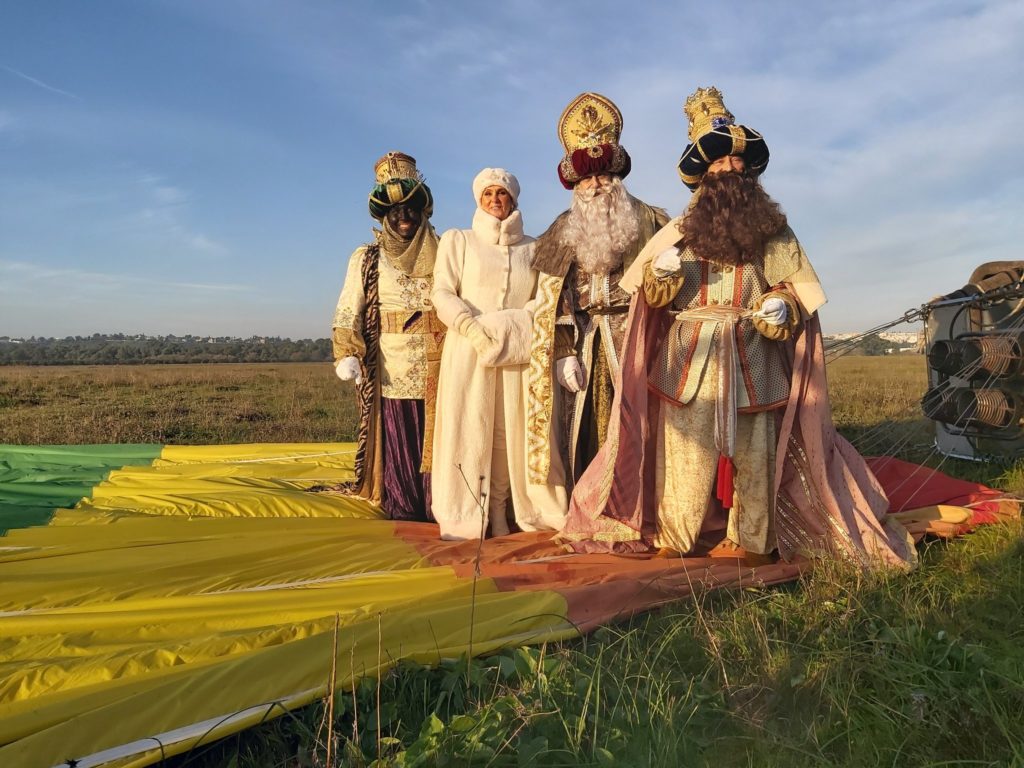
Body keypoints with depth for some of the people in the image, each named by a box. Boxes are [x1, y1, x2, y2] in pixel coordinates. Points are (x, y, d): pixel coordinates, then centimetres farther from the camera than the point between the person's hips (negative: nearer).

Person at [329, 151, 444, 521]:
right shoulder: (367, 259, 11)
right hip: (392, 370, 0)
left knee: (437, 442, -1)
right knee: (397, 443, 0)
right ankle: (403, 513, 9)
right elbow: (348, 312, 2)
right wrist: (347, 354, -13)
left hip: (439, 370, 0)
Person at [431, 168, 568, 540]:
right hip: (469, 351, -2)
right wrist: (474, 328, -15)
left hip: (516, 353, 2)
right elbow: (442, 292, 1)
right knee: (469, 428, -4)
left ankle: (498, 514, 4)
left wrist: (510, 327, -10)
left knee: (509, 430, -2)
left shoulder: (532, 248, 17)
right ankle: (463, 518, 0)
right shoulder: (458, 240, 12)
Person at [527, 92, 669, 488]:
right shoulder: (563, 232, 11)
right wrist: (564, 353, -4)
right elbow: (552, 300, 5)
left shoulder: (649, 221, 9)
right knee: (586, 432, 0)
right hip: (585, 342, 2)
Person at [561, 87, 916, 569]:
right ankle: (675, 536, 9)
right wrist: (662, 274, -15)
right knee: (685, 445, -1)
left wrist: (781, 306, -14)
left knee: (750, 447, 3)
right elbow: (650, 295, 7)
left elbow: (792, 287, 9)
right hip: (689, 358, 0)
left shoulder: (772, 230, 10)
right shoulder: (679, 230, 10)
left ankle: (749, 540, 13)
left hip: (751, 359, 0)